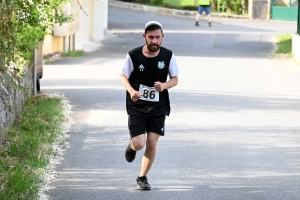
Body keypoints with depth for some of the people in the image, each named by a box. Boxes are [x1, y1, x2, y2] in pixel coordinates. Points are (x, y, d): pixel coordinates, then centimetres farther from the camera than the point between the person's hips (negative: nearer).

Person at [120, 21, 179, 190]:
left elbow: (175, 79, 4)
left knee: (152, 143, -2)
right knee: (139, 143, -10)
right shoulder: (133, 56, -11)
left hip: (158, 106, 2)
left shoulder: (168, 56, -6)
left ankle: (143, 177, 18)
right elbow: (124, 76, 1)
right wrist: (131, 91, -19)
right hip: (137, 106, -1)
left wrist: (164, 85, -19)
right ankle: (132, 146, 30)